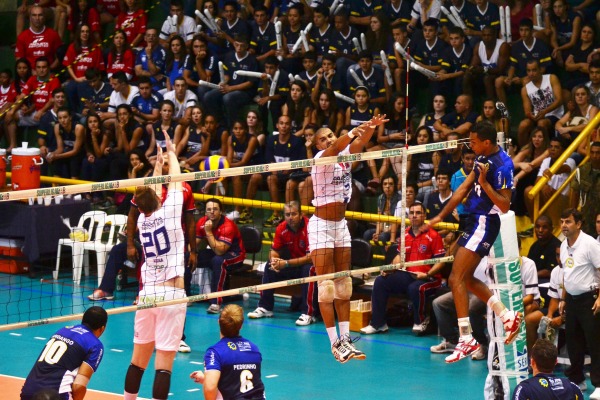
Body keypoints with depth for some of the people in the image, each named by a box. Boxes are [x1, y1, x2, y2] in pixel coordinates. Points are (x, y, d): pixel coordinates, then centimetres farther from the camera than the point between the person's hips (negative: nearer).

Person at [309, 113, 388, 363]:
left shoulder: (345, 155, 4)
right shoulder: (320, 159, -11)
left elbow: (358, 144, -15)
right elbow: (333, 150, -32)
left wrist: (370, 128, -35)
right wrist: (352, 132, -47)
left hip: (341, 225, 6)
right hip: (321, 225, -6)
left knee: (344, 285, 5)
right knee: (326, 286, -7)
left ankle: (345, 339, 7)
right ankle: (335, 342, -7)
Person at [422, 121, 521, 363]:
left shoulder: (502, 165, -19)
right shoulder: (482, 158, 10)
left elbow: (504, 206, -21)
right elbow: (464, 189, 17)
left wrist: (485, 182, -28)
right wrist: (440, 216, 16)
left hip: (484, 223, -10)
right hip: (475, 221, 10)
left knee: (456, 279, -12)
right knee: (466, 279, 15)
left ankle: (466, 339, -11)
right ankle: (508, 317, 21)